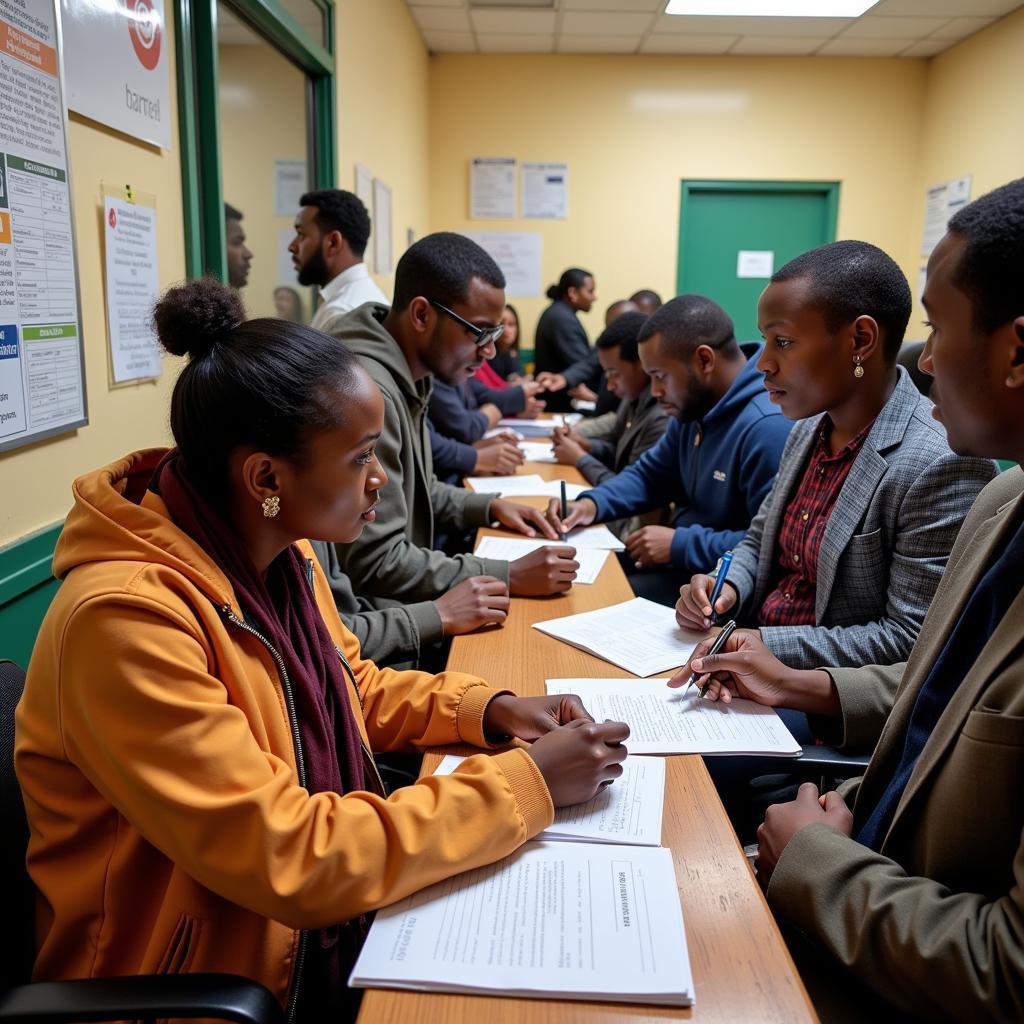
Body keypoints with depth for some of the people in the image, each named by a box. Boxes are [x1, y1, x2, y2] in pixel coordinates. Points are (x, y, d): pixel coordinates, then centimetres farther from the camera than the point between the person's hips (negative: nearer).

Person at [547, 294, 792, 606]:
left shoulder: (769, 426, -26)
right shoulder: (695, 408, 6)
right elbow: (651, 474, 17)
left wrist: (680, 544, -23)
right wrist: (592, 503, -1)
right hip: (683, 553, 9)